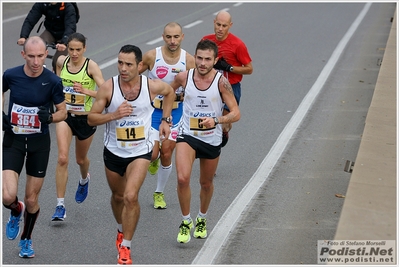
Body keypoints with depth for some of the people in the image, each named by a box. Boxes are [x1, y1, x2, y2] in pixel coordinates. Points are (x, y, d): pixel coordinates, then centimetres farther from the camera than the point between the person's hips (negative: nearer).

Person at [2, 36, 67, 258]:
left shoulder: (53, 81, -12)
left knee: (32, 199, 8)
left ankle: (26, 239, 34)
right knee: (8, 197, -15)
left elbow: (63, 112, -1)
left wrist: (49, 117, -23)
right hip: (13, 140, 0)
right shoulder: (11, 75, -9)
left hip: (39, 142, 0)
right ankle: (17, 212, 23)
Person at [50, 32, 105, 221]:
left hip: (85, 118, -1)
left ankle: (84, 179, 57)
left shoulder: (91, 66, -15)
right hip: (65, 116, 1)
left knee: (81, 159, 19)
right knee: (62, 158, -16)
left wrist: (85, 91, -34)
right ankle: (60, 206, -13)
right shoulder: (61, 61, -4)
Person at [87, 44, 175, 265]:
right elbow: (91, 119, -11)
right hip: (113, 151, 2)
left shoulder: (152, 86, -13)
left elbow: (169, 92, 12)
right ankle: (122, 230, 50)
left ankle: (125, 247, -5)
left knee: (130, 197, -18)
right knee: (118, 196, 19)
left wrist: (165, 119, 6)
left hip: (140, 152, -2)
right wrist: (114, 115, -27)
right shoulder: (108, 87, -15)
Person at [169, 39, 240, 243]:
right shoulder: (183, 77, -8)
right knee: (182, 178, -21)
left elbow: (236, 113, -16)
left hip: (212, 139, 0)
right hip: (187, 135, 0)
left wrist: (215, 120, -32)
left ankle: (202, 219, 44)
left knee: (206, 183, 17)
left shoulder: (221, 82, -15)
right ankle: (186, 221, -1)